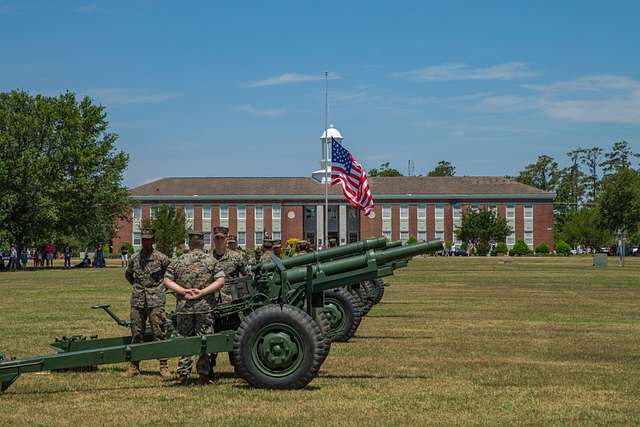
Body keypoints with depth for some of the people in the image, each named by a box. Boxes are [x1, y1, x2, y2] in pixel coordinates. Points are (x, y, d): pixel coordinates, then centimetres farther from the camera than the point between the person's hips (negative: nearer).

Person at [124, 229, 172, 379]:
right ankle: (134, 366, 13)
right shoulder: (134, 258, 9)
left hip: (156, 299, -3)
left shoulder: (161, 258, -2)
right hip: (138, 300, 3)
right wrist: (136, 286, 14)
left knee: (158, 333, -4)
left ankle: (163, 366, 0)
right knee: (136, 334, 6)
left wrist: (164, 284, 3)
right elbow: (127, 274, 26)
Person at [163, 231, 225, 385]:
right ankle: (203, 374, 4)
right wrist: (202, 292, -9)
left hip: (183, 307, 1)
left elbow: (167, 281, 1)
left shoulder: (177, 261, 6)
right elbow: (220, 281, -6)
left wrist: (184, 291, -5)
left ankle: (183, 374, 7)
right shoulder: (211, 261, 2)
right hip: (205, 307, -1)